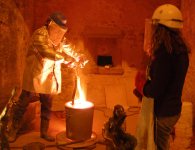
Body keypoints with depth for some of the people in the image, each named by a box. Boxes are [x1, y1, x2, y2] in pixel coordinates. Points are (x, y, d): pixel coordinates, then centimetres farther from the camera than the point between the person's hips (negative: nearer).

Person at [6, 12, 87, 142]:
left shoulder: (61, 38, 7)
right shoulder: (40, 34, -18)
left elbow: (68, 50, 12)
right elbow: (46, 52, -32)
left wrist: (78, 57, -12)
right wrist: (68, 59, -35)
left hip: (49, 78, 7)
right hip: (35, 76, -6)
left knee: (47, 106, 13)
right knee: (23, 104, 2)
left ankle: (44, 132, 26)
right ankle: (13, 131, 16)